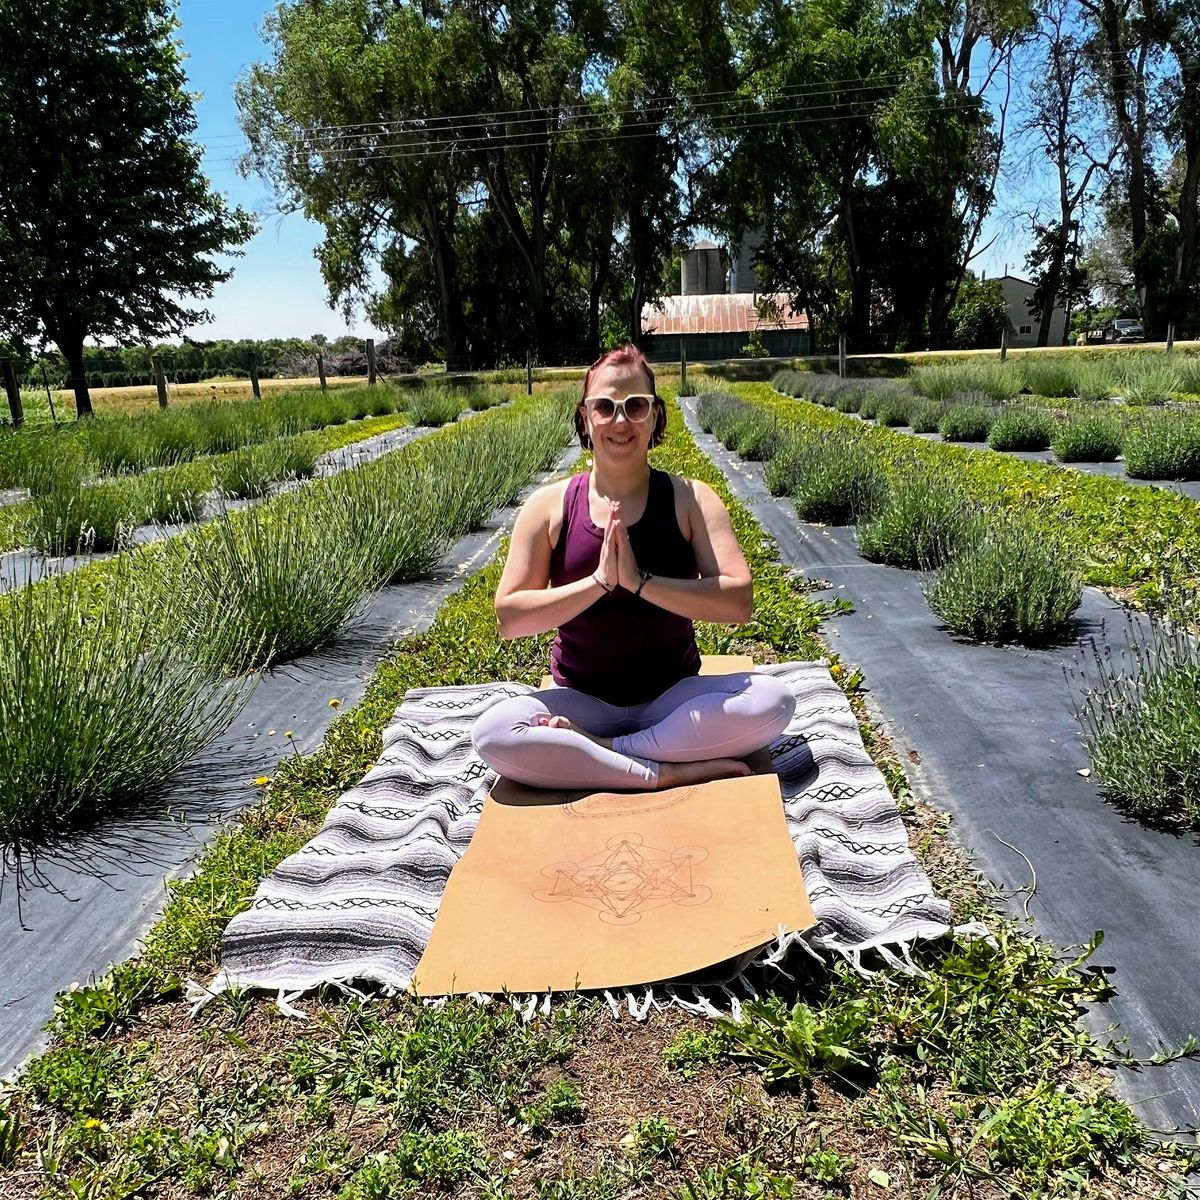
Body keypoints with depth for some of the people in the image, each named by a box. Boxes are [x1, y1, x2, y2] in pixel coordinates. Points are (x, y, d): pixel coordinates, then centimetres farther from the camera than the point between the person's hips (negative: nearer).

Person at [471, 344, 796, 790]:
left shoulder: (690, 500, -3)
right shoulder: (548, 506, -2)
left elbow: (737, 602, -13)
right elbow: (509, 618, -8)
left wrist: (640, 581, -23)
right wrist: (598, 582, -20)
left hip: (675, 698, 1)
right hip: (581, 700, 0)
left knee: (773, 701, -27)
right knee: (493, 732, -30)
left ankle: (594, 751, -22)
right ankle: (668, 773, -24)